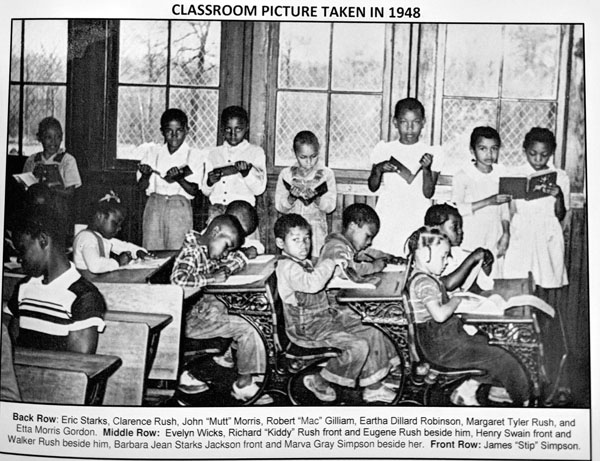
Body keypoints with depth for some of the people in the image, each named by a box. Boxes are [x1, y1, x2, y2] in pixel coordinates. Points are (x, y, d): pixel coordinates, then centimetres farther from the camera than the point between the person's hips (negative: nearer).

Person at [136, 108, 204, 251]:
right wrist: (146, 175, -15)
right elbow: (141, 187, 6)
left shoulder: (194, 156, 2)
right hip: (154, 205, 2)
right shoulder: (153, 152, 8)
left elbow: (193, 190, -5)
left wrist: (178, 178, -22)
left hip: (180, 208, -2)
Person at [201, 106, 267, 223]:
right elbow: (205, 191, 16)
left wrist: (246, 172, -14)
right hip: (216, 207, 2)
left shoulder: (256, 152, 11)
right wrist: (210, 182, -6)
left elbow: (259, 189, 2)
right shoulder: (212, 154, 17)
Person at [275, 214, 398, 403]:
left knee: (372, 333, 4)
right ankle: (318, 381, -4)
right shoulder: (287, 267, -20)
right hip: (306, 327, -11)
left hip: (325, 316, 11)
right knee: (358, 346, -23)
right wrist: (331, 262, -27)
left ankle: (373, 387, 10)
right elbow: (312, 283, -38)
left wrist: (336, 263, 15)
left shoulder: (304, 262, 14)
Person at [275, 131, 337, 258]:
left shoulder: (326, 174, 1)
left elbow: (330, 206, -5)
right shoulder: (286, 174, 3)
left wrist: (315, 198, -22)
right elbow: (279, 206, -1)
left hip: (316, 229, -1)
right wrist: (292, 197, -19)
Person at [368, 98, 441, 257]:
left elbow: (428, 193, -3)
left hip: (417, 225, -1)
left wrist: (426, 169, -18)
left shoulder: (431, 154, 2)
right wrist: (379, 169, -11)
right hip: (386, 224, 1)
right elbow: (372, 187, 7)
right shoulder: (384, 150, 6)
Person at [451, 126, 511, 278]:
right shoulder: (462, 176, -6)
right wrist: (489, 201, -21)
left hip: (494, 244, 4)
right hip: (469, 245, -4)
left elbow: (504, 208, 14)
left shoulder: (501, 173, 8)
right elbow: (456, 209, -17)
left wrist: (506, 233, 2)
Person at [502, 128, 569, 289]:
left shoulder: (560, 177, 4)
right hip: (521, 237, 0)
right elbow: (511, 211, 6)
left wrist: (559, 196, -14)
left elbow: (560, 216, 4)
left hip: (548, 239, 1)